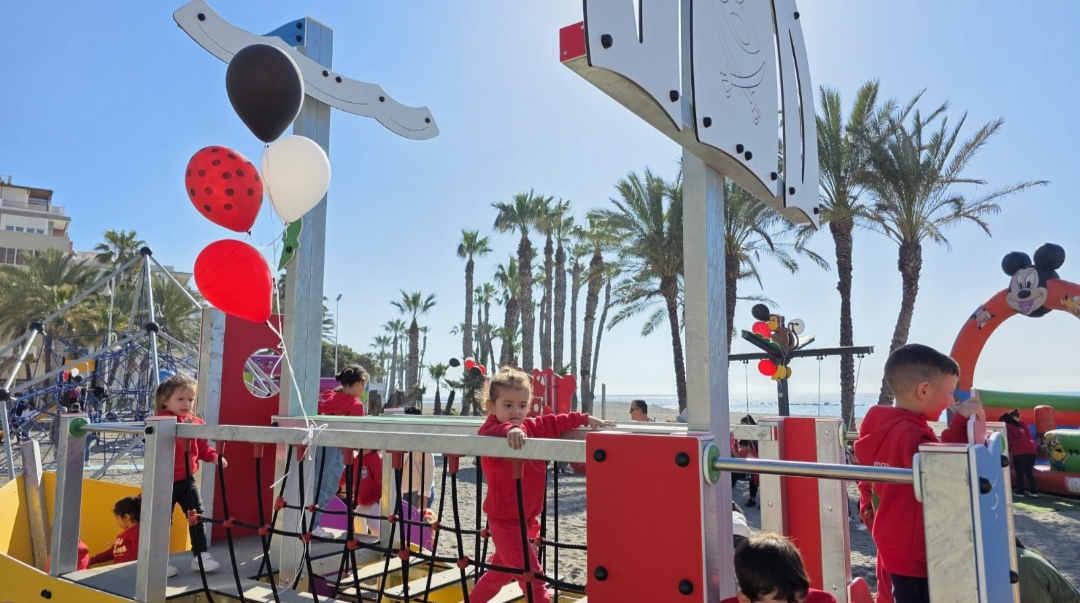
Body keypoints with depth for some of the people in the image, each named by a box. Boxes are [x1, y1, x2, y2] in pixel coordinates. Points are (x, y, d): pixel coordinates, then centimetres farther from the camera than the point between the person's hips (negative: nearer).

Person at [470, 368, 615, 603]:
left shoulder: (531, 427, 5)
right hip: (505, 519, -8)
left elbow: (554, 423, 18)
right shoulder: (491, 430, -19)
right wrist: (509, 429, -61)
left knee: (501, 571, 24)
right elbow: (493, 433, -41)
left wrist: (585, 419, 19)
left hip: (524, 517, 9)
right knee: (531, 576, -8)